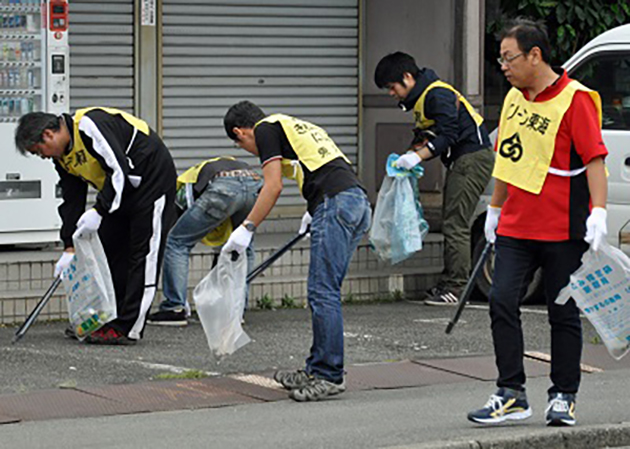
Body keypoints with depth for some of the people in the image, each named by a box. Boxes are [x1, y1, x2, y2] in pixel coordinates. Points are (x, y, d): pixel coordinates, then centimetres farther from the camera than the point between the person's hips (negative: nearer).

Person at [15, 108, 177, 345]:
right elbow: (72, 201, 8)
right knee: (109, 250, 10)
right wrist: (69, 247, 3)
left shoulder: (89, 125, -26)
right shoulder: (63, 157, 4)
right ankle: (107, 319, 17)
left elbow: (119, 170, -29)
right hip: (122, 190, 10)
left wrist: (99, 211, -28)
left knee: (142, 253, -11)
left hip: (152, 178, -10)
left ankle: (127, 328, -14)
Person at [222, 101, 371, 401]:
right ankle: (317, 370, 18)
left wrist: (247, 228, -1)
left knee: (323, 293, -7)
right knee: (323, 293, 14)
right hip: (359, 204, 9)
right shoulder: (296, 126, 31)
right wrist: (313, 212, 49)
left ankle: (330, 376, -7)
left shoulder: (266, 129, 6)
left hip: (336, 204, -9)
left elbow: (274, 186, -5)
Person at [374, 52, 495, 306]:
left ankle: (455, 287, -13)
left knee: (455, 224, -13)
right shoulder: (419, 98, 16)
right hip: (460, 162, 11)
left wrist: (418, 156, -26)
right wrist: (410, 154, 3)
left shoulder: (437, 95, -17)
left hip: (473, 159, -11)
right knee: (450, 224, 10)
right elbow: (426, 135, 20)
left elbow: (448, 135, -23)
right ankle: (448, 283, 12)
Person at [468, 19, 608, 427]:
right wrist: (495, 209, 26)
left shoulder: (575, 99, -10)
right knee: (502, 302, -5)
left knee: (563, 314, 4)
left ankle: (564, 397, 15)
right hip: (515, 227, 6)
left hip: (563, 231, -6)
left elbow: (594, 159, -14)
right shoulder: (514, 98, 11)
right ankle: (512, 396, 0)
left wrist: (599, 212, -24)